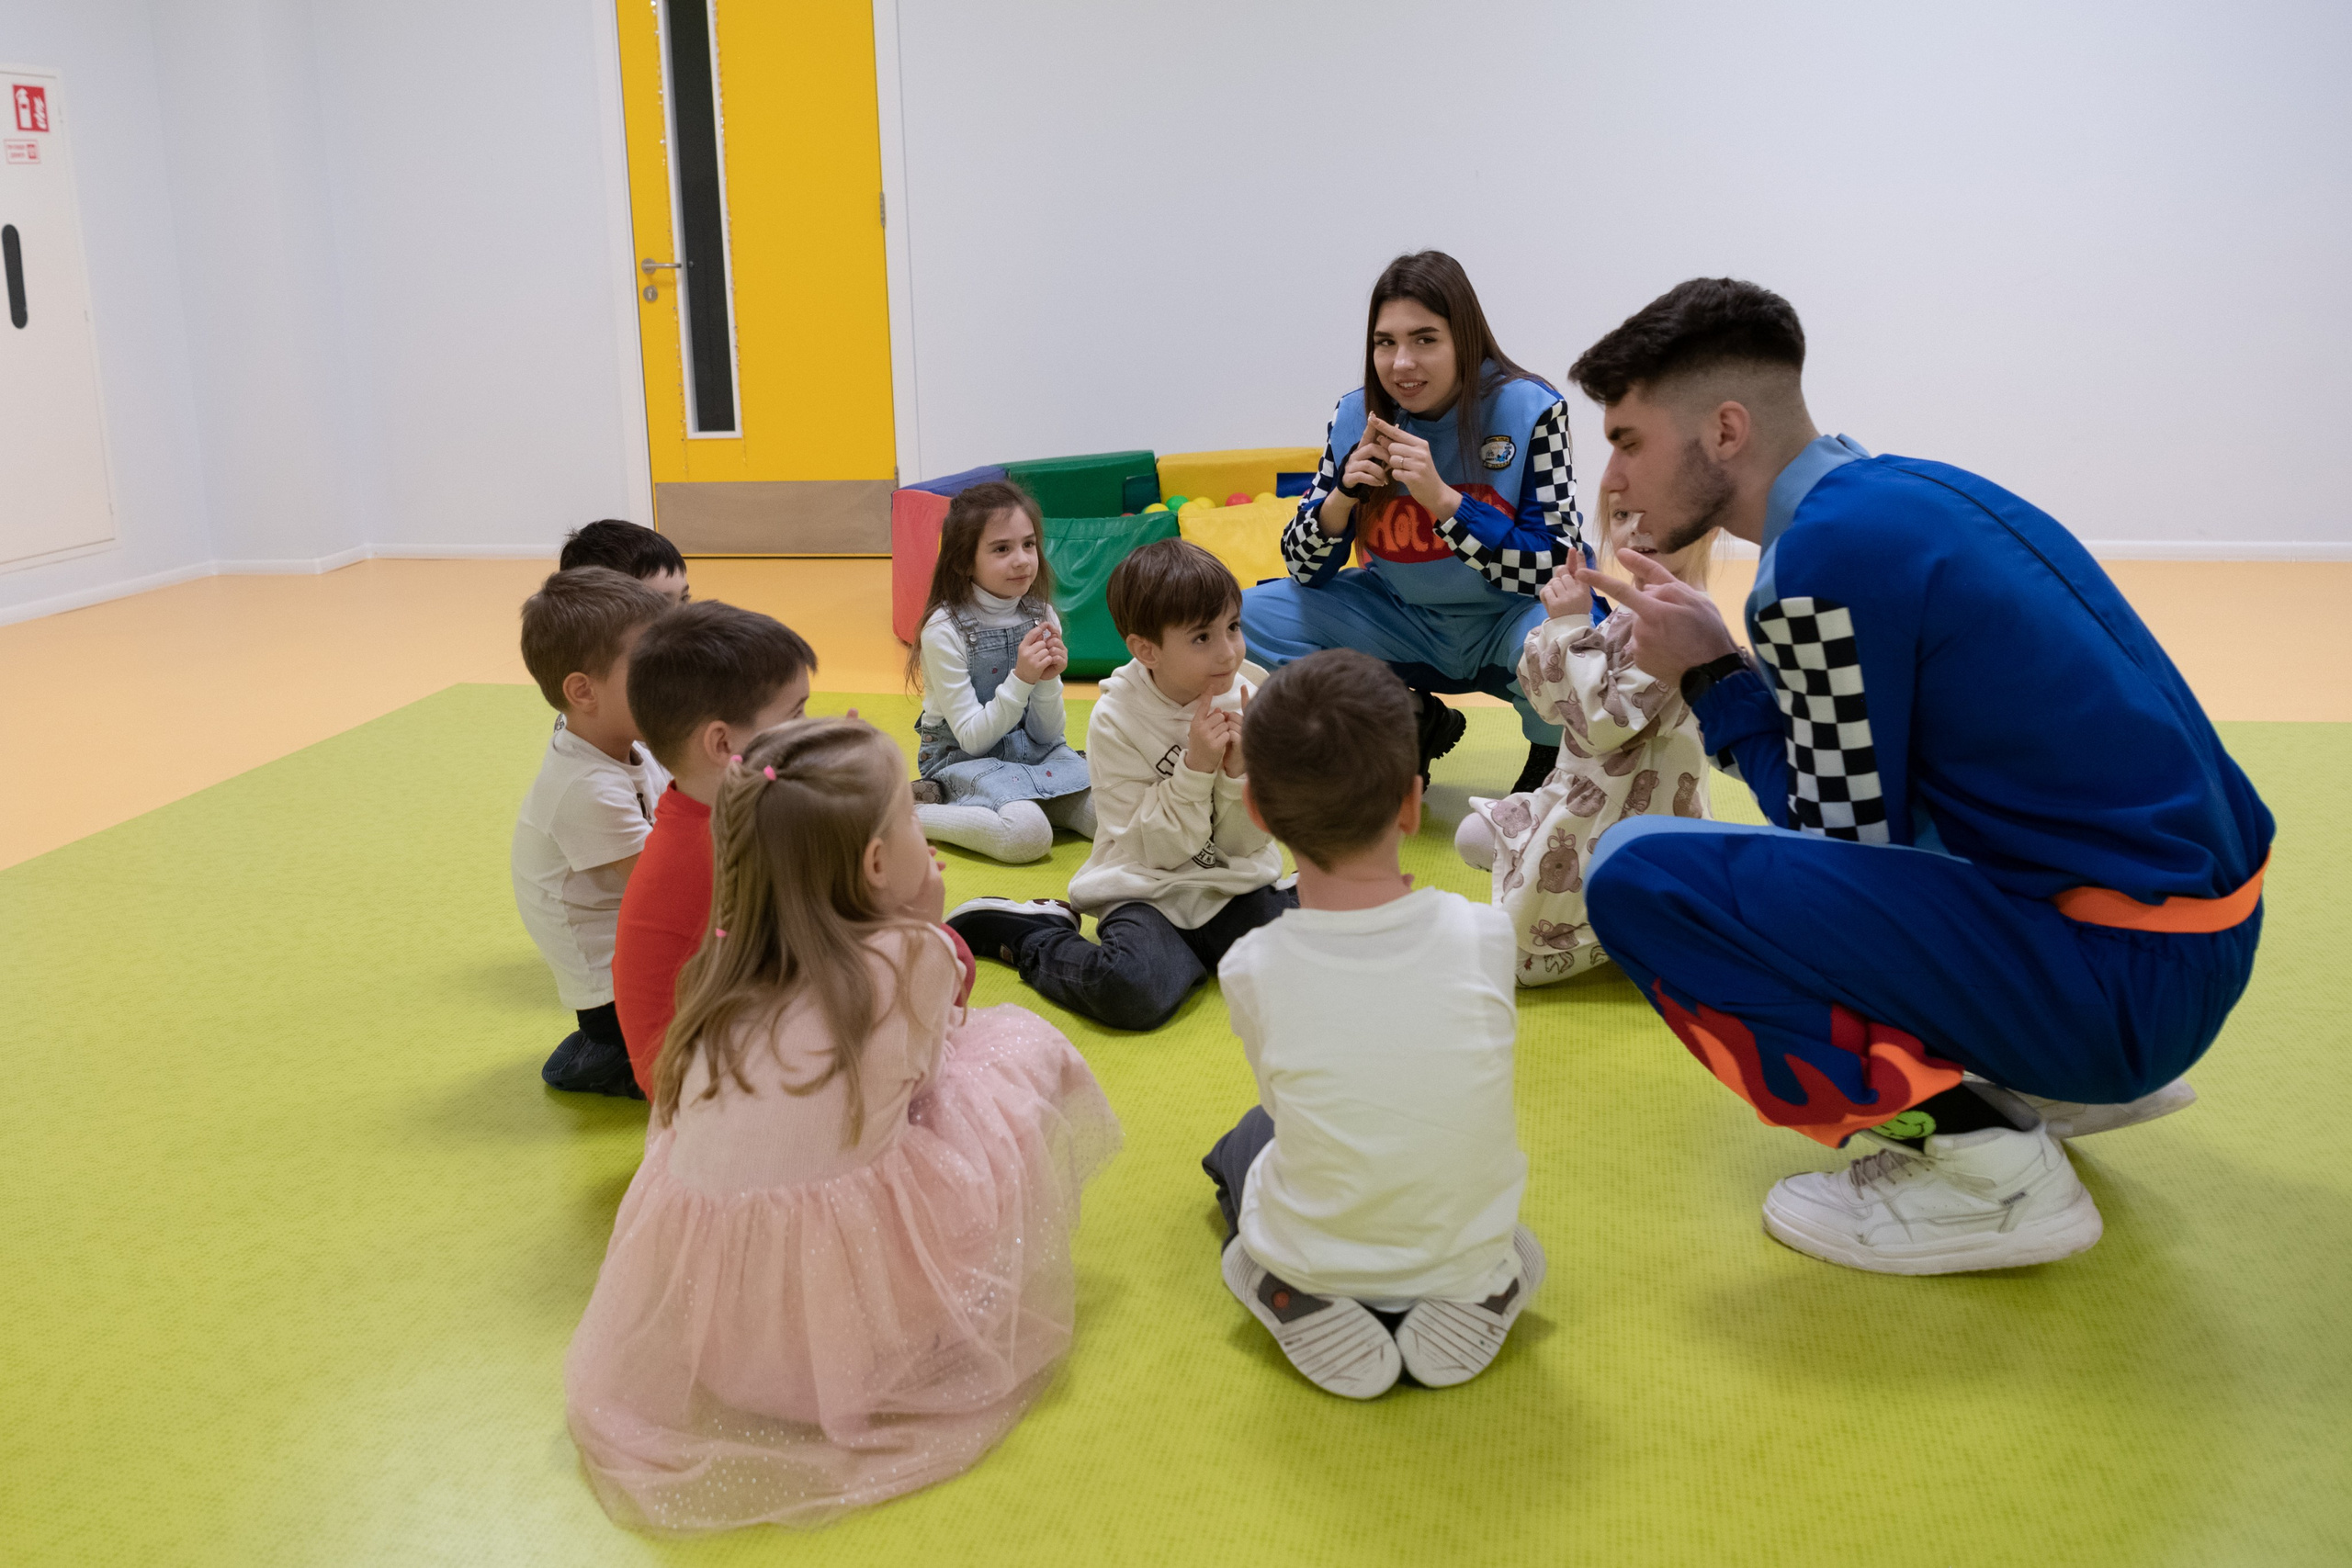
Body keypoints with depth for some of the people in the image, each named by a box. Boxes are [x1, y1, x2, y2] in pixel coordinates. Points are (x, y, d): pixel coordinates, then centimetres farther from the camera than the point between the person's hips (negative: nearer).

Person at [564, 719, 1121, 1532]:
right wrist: (927, 929, 16)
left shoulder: (723, 971, 5)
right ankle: (986, 1305, 17)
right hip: (867, 1322, -5)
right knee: (1022, 1039, 9)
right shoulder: (913, 956, -8)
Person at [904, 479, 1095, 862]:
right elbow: (973, 738, -16)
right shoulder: (945, 629, -16)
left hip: (1032, 752, 5)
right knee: (1029, 835, -33)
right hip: (962, 758, -5)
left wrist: (1049, 682, -20)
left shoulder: (1041, 616, -1)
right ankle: (909, 814, -11)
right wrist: (1020, 679, -27)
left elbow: (1046, 734, 0)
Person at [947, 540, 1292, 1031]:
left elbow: (1245, 842, 0)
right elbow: (1155, 850, -13)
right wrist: (1195, 768, -24)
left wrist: (1237, 770, -18)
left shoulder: (1248, 700, -2)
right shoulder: (1116, 720, -12)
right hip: (1150, 893, -4)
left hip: (1234, 888, 4)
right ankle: (1029, 935, -3)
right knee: (1131, 990, -34)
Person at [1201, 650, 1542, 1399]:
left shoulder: (1251, 968, -20)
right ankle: (1473, 1297, 15)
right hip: (1467, 1246, 2)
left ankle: (1309, 1310, 12)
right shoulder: (1483, 934, -18)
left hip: (1311, 1259, -2)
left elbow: (1284, 1095, -3)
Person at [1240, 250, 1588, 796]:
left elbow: (1556, 568, -25)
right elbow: (1305, 570, -3)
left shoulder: (1530, 411, -18)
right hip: (1405, 619, 4)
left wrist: (1441, 498, -33)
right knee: (1252, 617, -12)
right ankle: (1413, 723, 7)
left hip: (1510, 620, -4)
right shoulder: (1356, 419, -7)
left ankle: (1550, 759, 0)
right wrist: (1342, 496, -24)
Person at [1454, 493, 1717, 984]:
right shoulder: (1634, 613, 6)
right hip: (1582, 800, 10)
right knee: (1474, 838, 22)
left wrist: (1572, 627, -22)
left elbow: (1605, 723, -28)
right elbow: (1549, 701, 7)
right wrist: (1562, 620, -9)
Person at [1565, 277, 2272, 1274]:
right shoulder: (1909, 487, 10)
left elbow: (1847, 847, -9)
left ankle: (1980, 1160, -8)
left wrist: (1712, 680, -2)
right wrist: (1724, 666, 12)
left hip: (2126, 980, -9)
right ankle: (2066, 1082, 21)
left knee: (1634, 876, -16)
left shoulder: (1825, 557, -18)